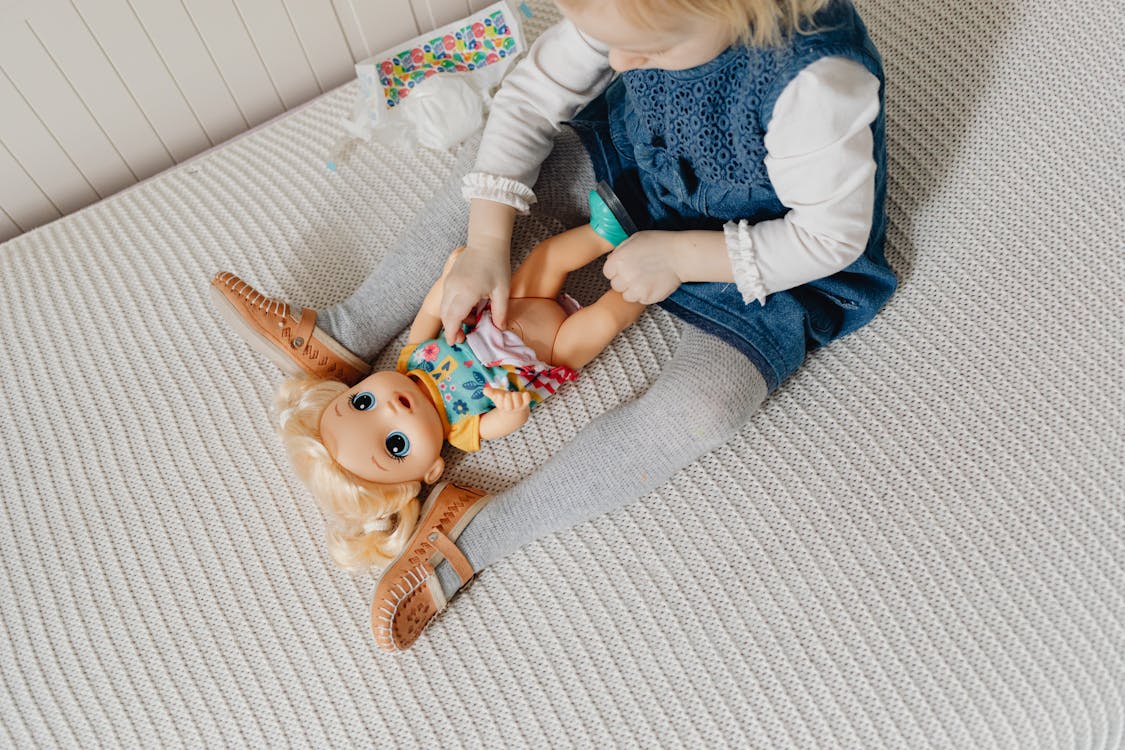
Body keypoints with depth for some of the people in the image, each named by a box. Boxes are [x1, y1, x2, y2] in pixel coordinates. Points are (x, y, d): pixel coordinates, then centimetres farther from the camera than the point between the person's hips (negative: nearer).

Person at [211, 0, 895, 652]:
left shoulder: (818, 80, -37)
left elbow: (833, 235, -26)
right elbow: (528, 99, -12)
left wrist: (679, 254, -30)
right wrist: (487, 243, -19)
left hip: (767, 269, -5)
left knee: (701, 407, -33)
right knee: (496, 168, -3)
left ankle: (476, 534, -20)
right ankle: (345, 338, 4)